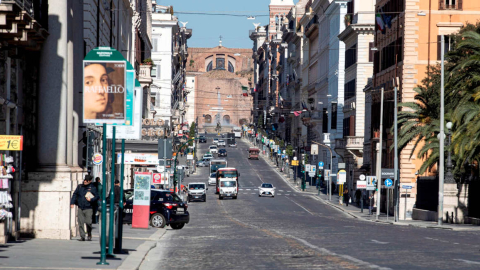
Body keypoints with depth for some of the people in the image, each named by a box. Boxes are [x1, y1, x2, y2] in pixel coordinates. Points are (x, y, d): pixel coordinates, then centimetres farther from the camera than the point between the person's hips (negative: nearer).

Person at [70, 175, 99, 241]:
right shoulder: (79, 187, 11)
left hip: (88, 208, -3)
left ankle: (89, 236, 13)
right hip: (80, 208, 3)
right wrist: (72, 203, 3)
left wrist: (91, 199, -12)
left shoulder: (93, 188, 3)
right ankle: (82, 236, 4)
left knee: (88, 222, -8)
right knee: (80, 223, -2)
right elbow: (75, 195, 13)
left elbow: (97, 197, 5)